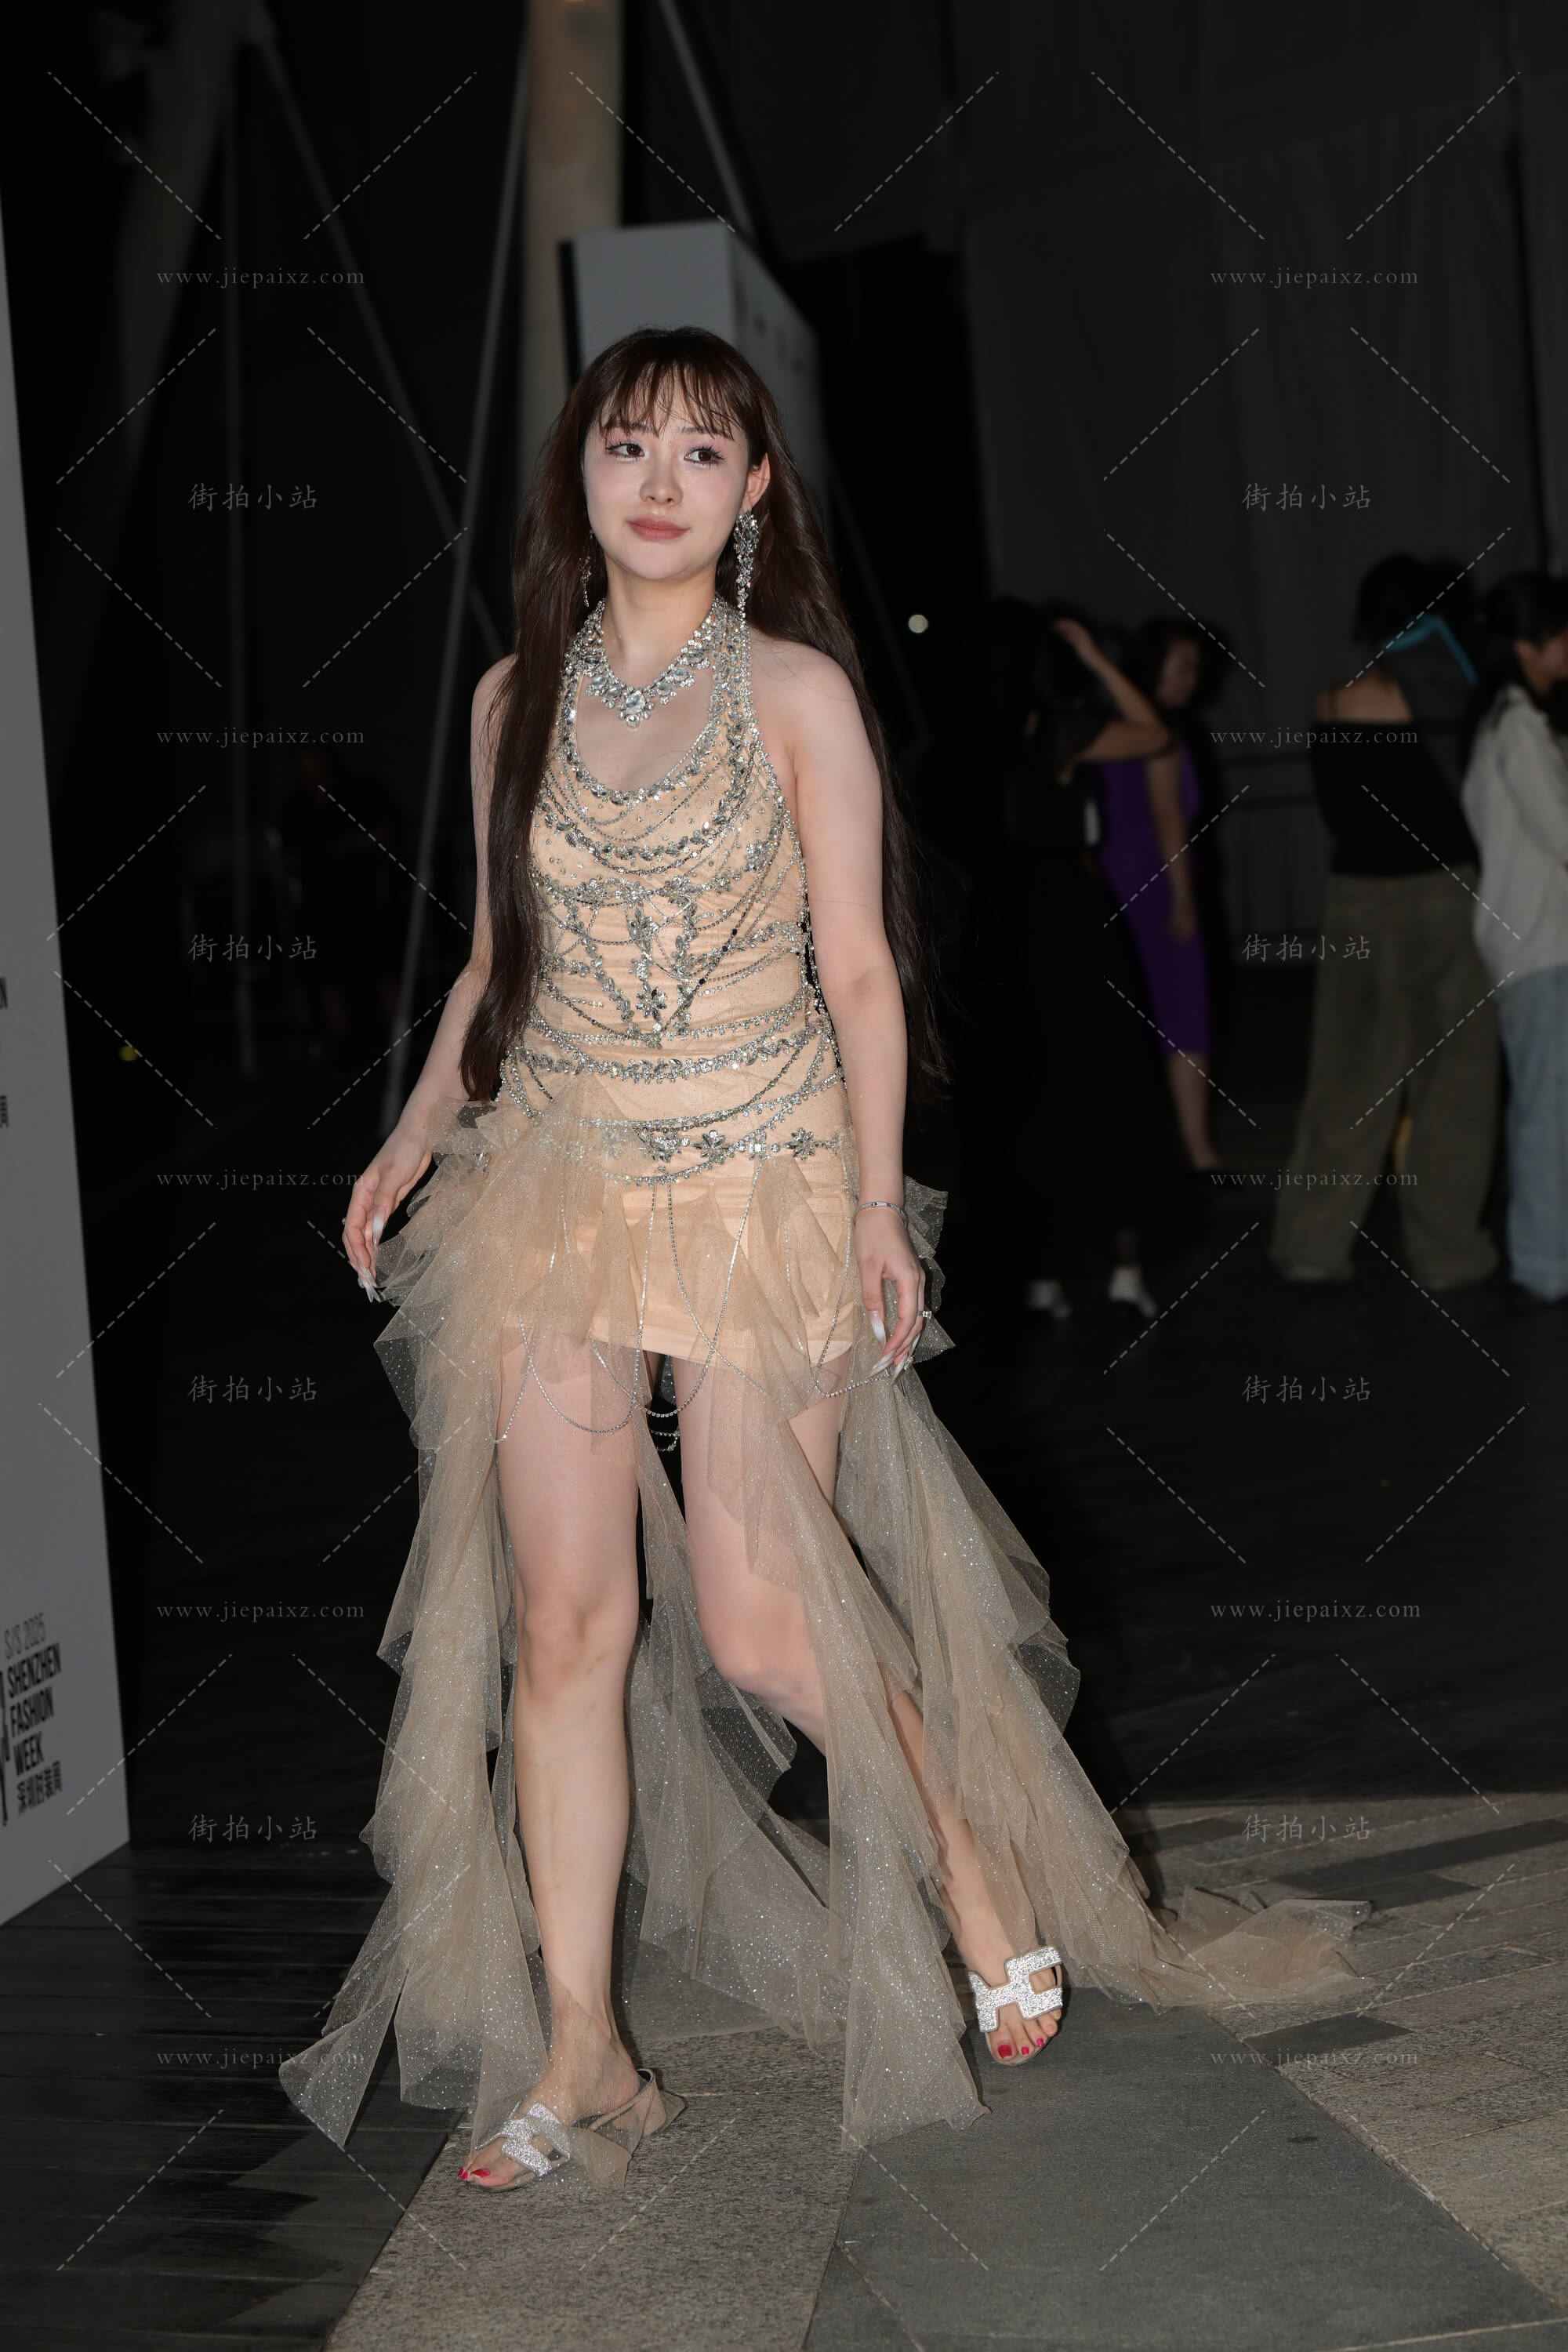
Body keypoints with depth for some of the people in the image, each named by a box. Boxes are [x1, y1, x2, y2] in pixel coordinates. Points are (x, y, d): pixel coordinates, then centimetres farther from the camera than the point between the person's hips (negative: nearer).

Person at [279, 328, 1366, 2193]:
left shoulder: (798, 691, -1)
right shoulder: (518, 696, 9)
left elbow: (857, 971, -2)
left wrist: (879, 1202, -9)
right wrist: (411, 1140, 6)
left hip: (759, 1185, -3)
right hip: (555, 1184, 3)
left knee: (762, 1621, -4)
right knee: (562, 1618, -1)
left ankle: (981, 1870, 23)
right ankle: (575, 2055, 9)